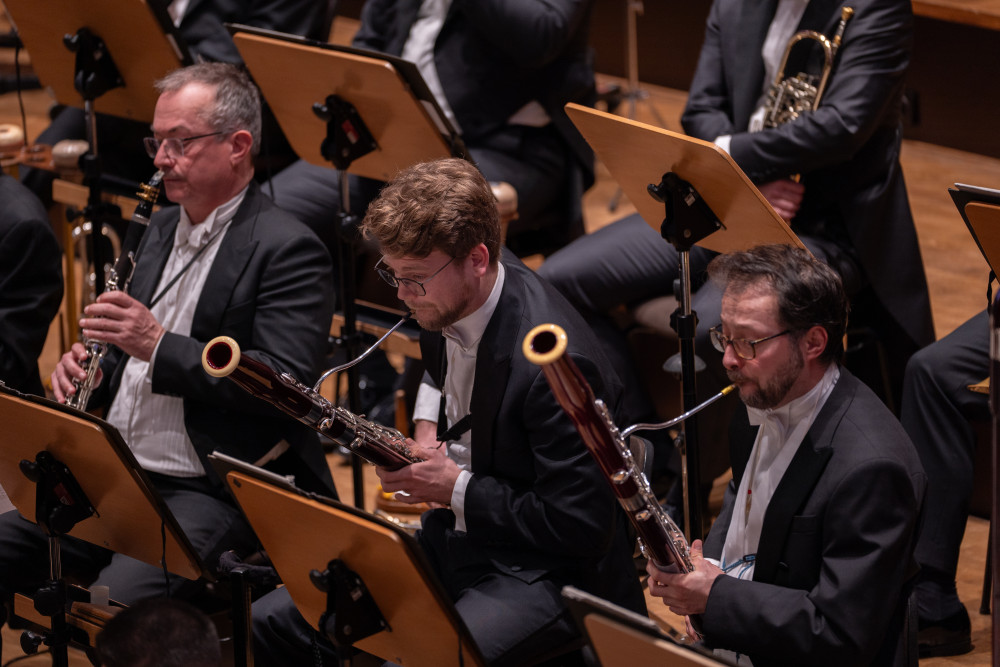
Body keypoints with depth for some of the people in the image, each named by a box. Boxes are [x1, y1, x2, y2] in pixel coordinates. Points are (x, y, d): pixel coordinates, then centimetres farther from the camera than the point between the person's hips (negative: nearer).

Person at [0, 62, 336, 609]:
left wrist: (159, 347, -24)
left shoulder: (288, 250, -9)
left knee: (116, 598, -31)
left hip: (211, 496, -8)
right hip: (114, 477, 8)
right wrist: (91, 369, 3)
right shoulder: (163, 228, 18)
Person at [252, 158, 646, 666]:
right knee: (269, 624, -2)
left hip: (542, 576, -8)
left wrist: (457, 487, -18)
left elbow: (580, 528, -24)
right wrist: (426, 426, 6)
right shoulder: (448, 303, -1)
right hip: (456, 537, 9)